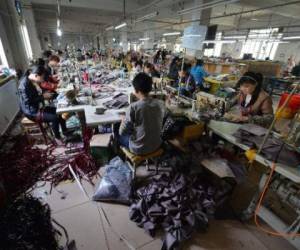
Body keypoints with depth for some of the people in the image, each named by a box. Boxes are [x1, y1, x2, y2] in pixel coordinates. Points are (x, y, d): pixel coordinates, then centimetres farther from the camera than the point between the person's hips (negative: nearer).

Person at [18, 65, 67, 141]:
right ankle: (58, 138, -2)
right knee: (55, 118, -22)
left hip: (39, 107, 9)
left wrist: (45, 93, -3)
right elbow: (28, 102, -26)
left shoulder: (35, 81, 2)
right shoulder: (24, 84, -24)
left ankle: (65, 133, 10)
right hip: (32, 112, -9)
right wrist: (43, 96, -21)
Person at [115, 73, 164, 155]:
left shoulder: (134, 107, -25)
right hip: (156, 145, 6)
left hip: (139, 148, -5)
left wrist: (124, 121, 5)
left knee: (117, 133, 23)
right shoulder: (159, 104, -8)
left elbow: (122, 131, -16)